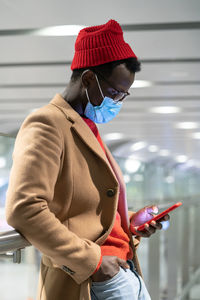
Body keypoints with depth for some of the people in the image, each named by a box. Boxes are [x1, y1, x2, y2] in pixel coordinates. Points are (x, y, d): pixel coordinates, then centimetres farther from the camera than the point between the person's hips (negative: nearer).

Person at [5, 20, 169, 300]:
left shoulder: (88, 129, 17)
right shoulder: (47, 124, -12)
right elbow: (23, 209, -24)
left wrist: (129, 221, 8)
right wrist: (92, 262, -21)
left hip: (127, 272, 9)